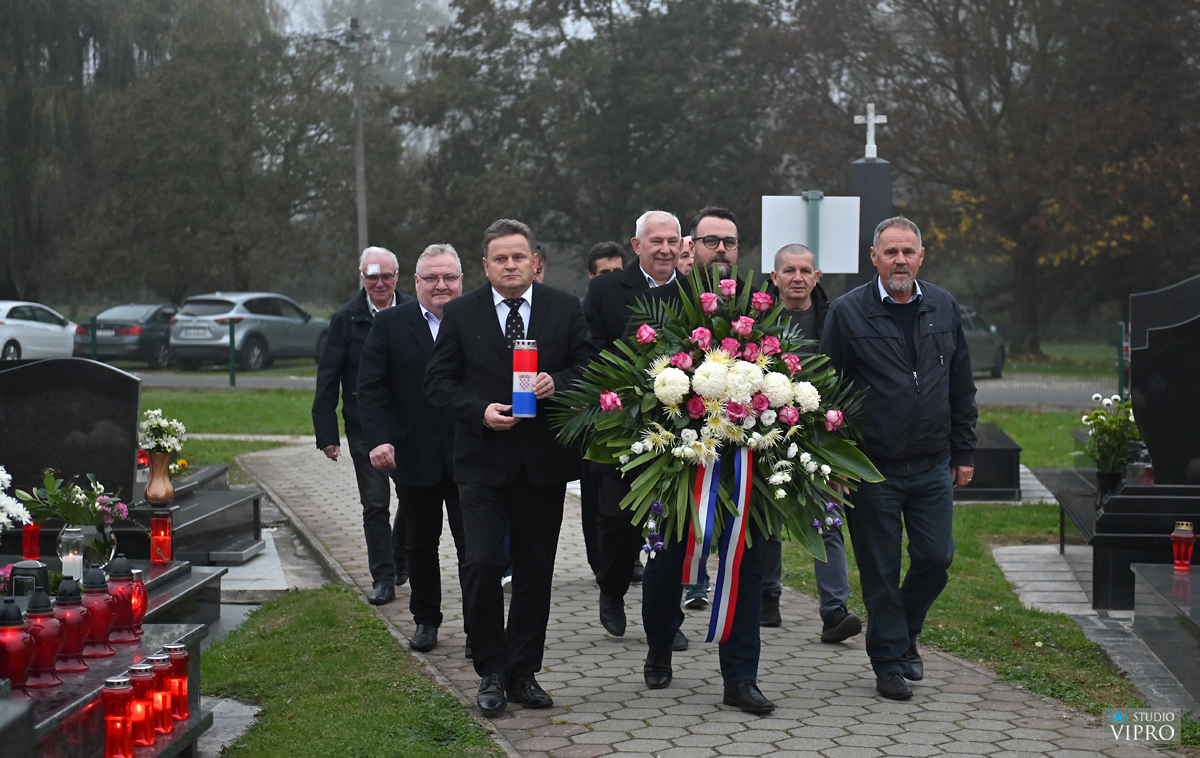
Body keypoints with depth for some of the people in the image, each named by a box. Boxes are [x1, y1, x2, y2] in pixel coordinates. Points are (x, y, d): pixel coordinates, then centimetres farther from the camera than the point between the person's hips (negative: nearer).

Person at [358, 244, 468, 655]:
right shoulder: (390, 324, 2)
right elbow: (372, 387, -2)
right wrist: (378, 439, -14)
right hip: (415, 457, 1)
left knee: (473, 543, 0)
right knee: (421, 543, 14)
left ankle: (478, 627, 8)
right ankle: (425, 620, 29)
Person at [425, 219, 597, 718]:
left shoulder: (565, 309, 5)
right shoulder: (461, 314, 3)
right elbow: (439, 381, 2)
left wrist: (556, 383, -15)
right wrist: (479, 411, -14)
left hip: (545, 461, 1)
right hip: (483, 461, -1)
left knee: (535, 570, 8)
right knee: (482, 564, -10)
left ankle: (523, 672, 20)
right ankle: (491, 673, 6)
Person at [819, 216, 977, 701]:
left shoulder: (944, 308, 8)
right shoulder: (848, 312, -5)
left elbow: (962, 388, 14)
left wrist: (964, 453, 11)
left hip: (932, 466, 4)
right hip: (873, 469, -3)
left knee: (936, 559, 5)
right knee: (880, 571, 4)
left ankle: (905, 634, 31)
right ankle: (889, 661, 18)